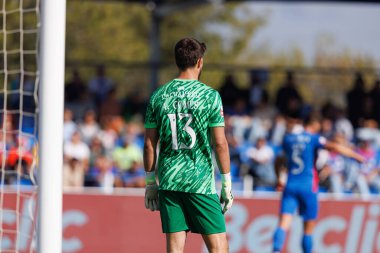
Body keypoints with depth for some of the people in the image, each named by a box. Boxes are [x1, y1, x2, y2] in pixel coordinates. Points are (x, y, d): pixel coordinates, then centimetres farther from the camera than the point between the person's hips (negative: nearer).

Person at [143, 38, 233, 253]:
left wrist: (150, 182, 14)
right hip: (201, 182, -4)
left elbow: (149, 144, 6)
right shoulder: (210, 96, -5)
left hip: (168, 181, 4)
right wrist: (227, 182, 1)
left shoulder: (159, 96, 5)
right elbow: (219, 143, -7)